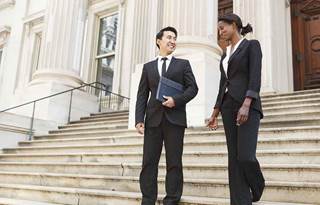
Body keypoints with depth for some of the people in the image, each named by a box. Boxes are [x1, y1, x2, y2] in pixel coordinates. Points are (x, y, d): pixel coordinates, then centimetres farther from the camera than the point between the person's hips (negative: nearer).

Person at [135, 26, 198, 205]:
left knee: (174, 162, -1)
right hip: (154, 118, 2)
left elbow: (193, 88, 4)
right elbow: (142, 95, 11)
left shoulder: (183, 64, 14)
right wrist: (139, 119, -1)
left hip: (175, 118, -1)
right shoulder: (148, 67, 18)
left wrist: (177, 100, -13)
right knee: (149, 162, -1)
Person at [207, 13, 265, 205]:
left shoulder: (252, 45, 2)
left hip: (248, 105, -7)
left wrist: (246, 106, -25)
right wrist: (214, 115, 14)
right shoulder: (226, 55, 22)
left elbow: (255, 77, -12)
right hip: (229, 107, 7)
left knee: (246, 157, -17)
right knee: (235, 159, -2)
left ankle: (257, 185, 16)